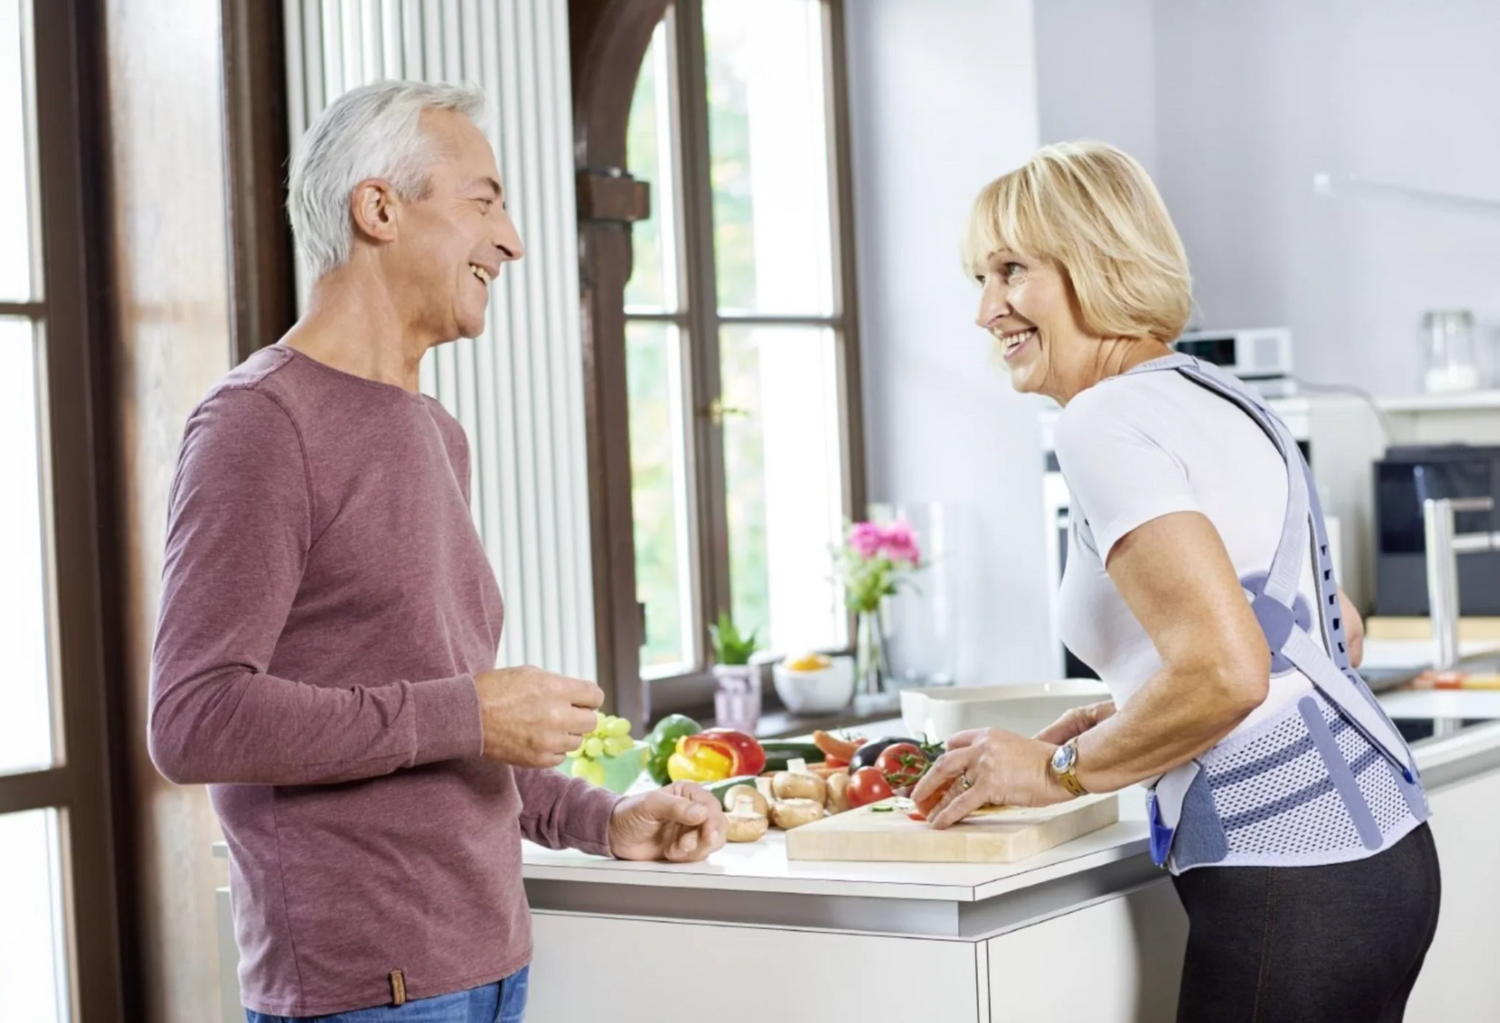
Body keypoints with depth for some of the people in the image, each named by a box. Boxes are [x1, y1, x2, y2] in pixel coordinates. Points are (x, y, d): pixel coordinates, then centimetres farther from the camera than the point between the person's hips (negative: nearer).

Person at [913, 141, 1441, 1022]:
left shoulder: (1110, 420, -12)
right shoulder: (1221, 399, 16)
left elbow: (1224, 674, -22)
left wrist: (1060, 769, -8)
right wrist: (1127, 724, 18)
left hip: (1292, 879, -10)